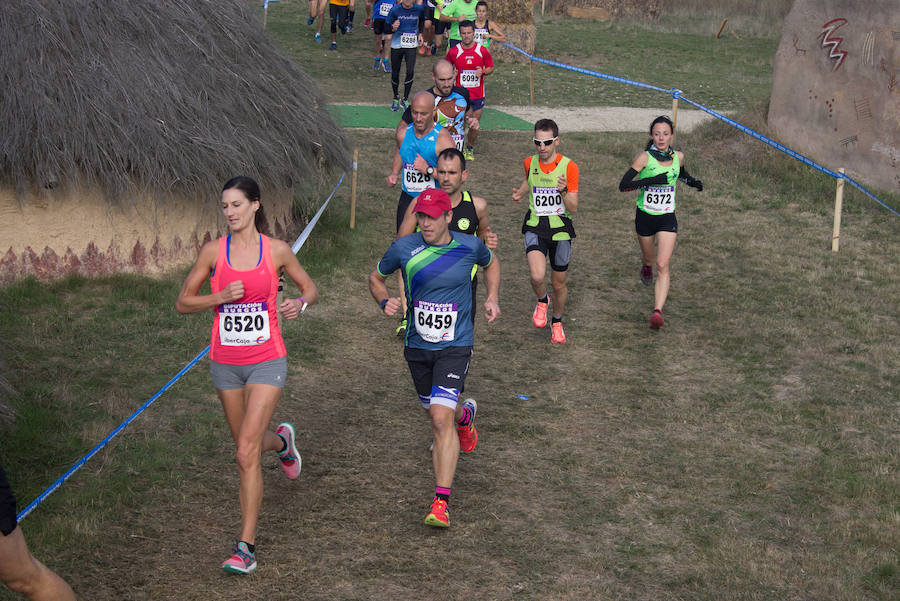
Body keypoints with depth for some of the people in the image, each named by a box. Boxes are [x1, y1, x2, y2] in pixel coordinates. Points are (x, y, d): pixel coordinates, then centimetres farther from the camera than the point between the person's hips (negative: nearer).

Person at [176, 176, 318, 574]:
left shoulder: (277, 251, -4)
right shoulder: (213, 251, -2)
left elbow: (310, 288, 10)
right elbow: (182, 303, 2)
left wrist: (300, 303, -13)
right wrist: (221, 297, -16)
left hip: (266, 361, -3)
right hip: (225, 362, 3)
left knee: (246, 455, -12)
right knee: (246, 443, 18)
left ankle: (246, 547, -7)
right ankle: (281, 441, 56)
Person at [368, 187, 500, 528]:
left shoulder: (469, 246, -6)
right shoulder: (404, 248, -6)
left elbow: (491, 263, 19)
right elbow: (376, 276, 12)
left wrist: (492, 298, 6)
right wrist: (384, 301, -8)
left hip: (455, 346, -3)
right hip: (417, 346, 3)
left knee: (441, 419, -17)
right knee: (435, 413, 18)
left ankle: (441, 502, -15)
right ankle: (465, 415, 57)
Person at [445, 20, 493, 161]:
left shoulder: (482, 51, -3)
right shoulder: (453, 51, -3)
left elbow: (491, 68, 9)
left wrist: (483, 72, -13)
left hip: (477, 95, 1)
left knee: (475, 125, 9)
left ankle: (470, 149, 30)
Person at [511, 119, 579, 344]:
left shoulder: (569, 167, -9)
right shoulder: (530, 163, 0)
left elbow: (573, 208, -8)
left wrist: (563, 191, -27)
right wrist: (520, 193, 5)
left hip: (560, 231, -1)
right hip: (535, 227, 1)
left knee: (559, 284, 11)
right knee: (537, 276, -23)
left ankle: (557, 322, 38)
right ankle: (542, 301, 11)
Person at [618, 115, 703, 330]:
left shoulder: (678, 156, 0)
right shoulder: (644, 158, -12)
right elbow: (623, 185, -17)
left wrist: (692, 181, 4)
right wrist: (650, 180, -29)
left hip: (667, 218, 1)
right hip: (645, 216, -1)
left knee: (662, 266, -13)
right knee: (650, 258, 19)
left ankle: (657, 312, -19)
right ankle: (646, 265, 58)